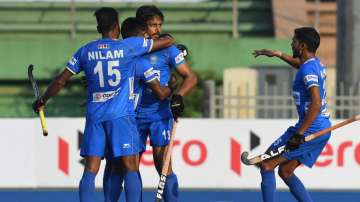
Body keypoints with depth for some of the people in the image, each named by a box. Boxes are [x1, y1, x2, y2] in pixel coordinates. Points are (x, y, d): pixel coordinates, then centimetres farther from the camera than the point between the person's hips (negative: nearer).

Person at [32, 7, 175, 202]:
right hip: (121, 115, -3)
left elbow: (60, 80, 10)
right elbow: (168, 41, 4)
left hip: (94, 115, 3)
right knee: (130, 168, -2)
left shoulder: (85, 51, 6)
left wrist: (42, 101, 25)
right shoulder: (129, 46, -3)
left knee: (90, 170, 2)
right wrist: (168, 39, 29)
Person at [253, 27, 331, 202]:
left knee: (266, 165, -4)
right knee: (285, 171, 16)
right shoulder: (316, 64, 12)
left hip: (311, 129, -10)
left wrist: (300, 134, -30)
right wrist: (278, 54, 43)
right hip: (323, 129, 10)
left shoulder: (308, 69, -17)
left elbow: (316, 103, -28)